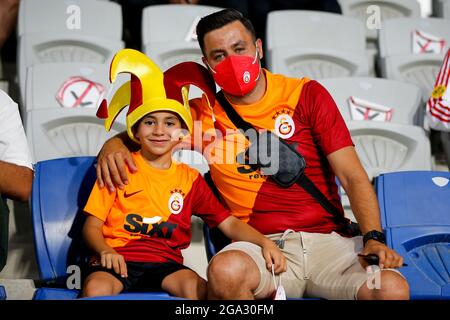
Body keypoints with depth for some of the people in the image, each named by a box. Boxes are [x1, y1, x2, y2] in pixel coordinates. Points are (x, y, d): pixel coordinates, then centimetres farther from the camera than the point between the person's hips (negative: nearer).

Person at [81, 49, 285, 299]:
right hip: (117, 258, -2)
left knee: (197, 288, -31)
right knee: (96, 288, -36)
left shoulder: (189, 178, 16)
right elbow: (92, 225, 6)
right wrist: (105, 250, -16)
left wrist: (265, 242, -9)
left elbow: (229, 224, 10)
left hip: (164, 263, 2)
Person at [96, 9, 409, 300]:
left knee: (392, 288, -31)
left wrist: (373, 238, -13)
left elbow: (352, 177, 3)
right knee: (226, 271, -37)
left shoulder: (307, 95, 8)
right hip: (261, 246, 0)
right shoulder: (205, 114, 12)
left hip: (329, 239, 0)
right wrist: (113, 145, 2)